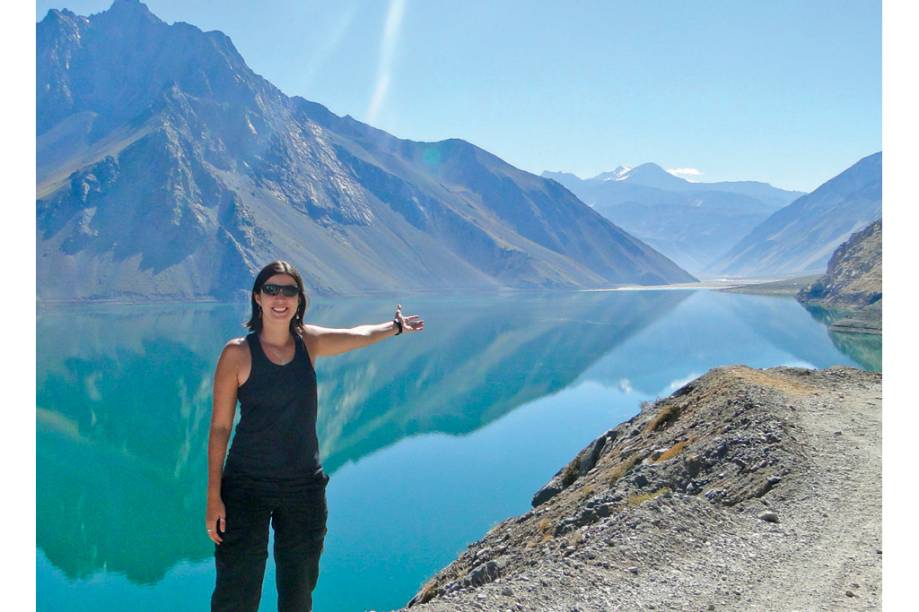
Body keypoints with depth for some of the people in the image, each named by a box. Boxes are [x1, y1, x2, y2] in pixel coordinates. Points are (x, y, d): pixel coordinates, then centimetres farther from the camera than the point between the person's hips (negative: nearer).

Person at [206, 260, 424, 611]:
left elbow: (358, 335, 21)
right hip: (247, 487, -4)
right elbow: (219, 427, -7)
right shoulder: (237, 353, -9)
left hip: (305, 487, 4)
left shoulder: (309, 342, 1)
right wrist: (213, 497, -9)